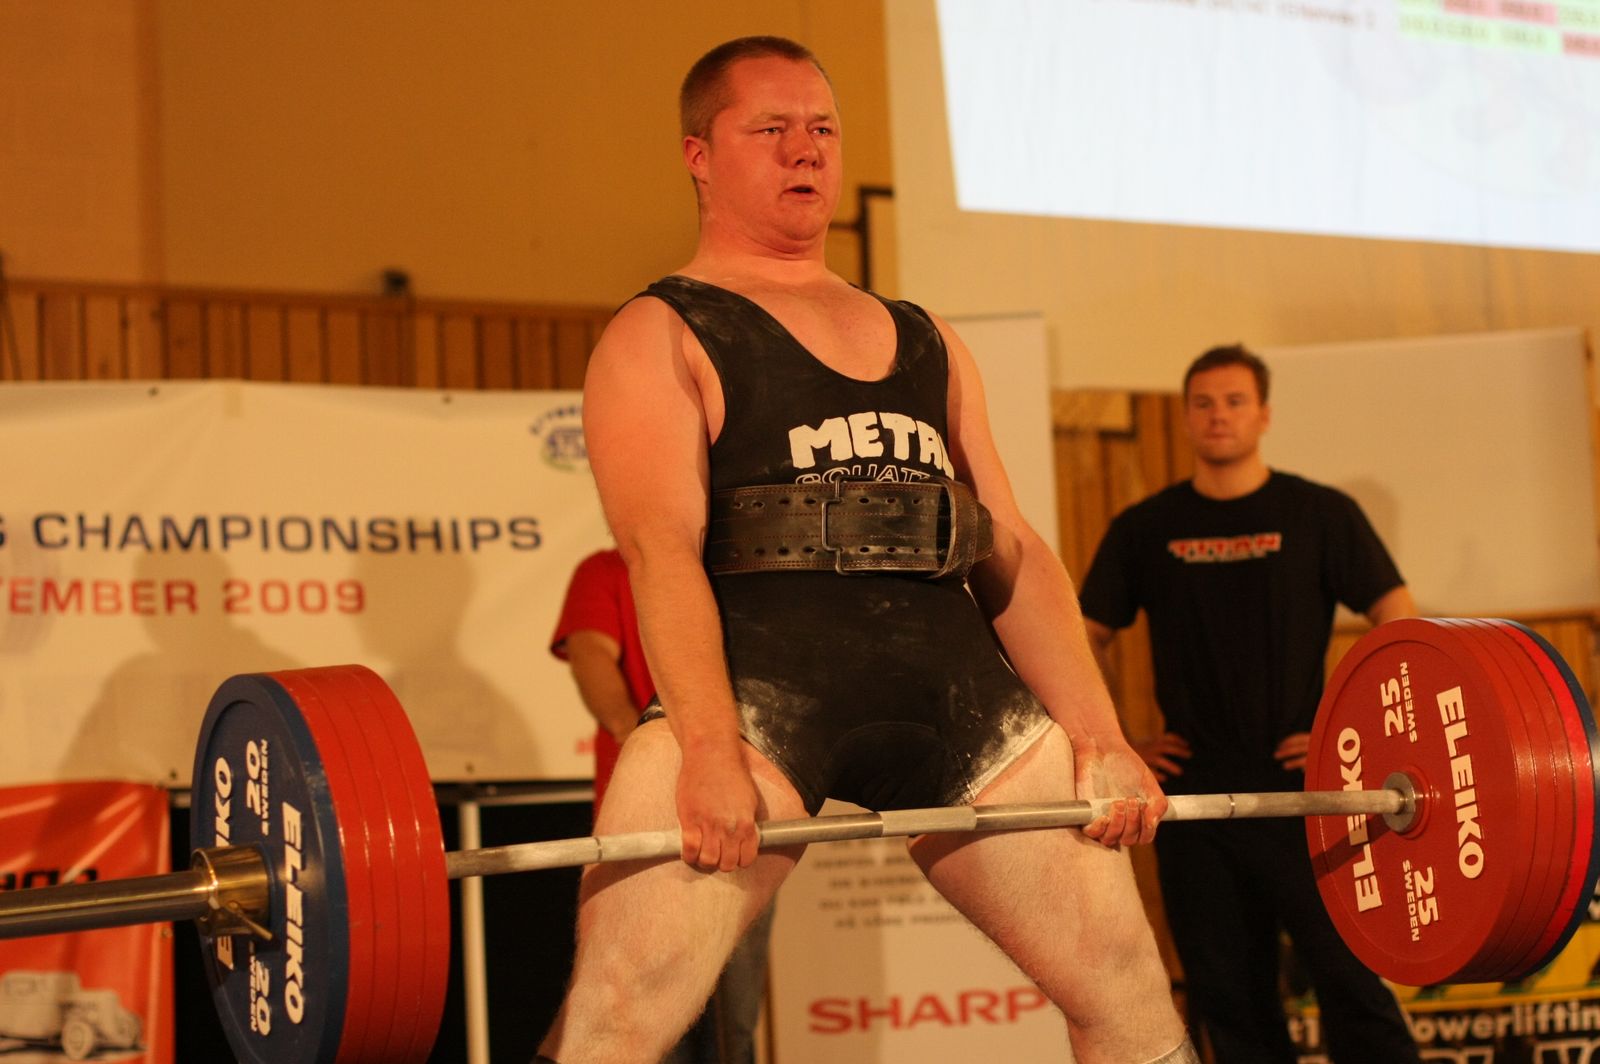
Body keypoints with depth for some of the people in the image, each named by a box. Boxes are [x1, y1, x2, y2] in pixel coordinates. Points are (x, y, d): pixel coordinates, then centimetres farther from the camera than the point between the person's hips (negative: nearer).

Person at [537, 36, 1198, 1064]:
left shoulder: (926, 340, 26)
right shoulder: (661, 336, 9)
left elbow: (1015, 552, 19)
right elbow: (662, 547, -7)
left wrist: (1098, 736, 6)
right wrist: (710, 749, -22)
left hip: (957, 687, 5)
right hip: (760, 675, -5)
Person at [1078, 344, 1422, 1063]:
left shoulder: (1320, 514, 2)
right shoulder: (1144, 530, 9)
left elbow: (1403, 627, 0)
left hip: (1300, 787, -3)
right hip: (1193, 792, 3)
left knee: (1350, 980, -7)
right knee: (1229, 998, 7)